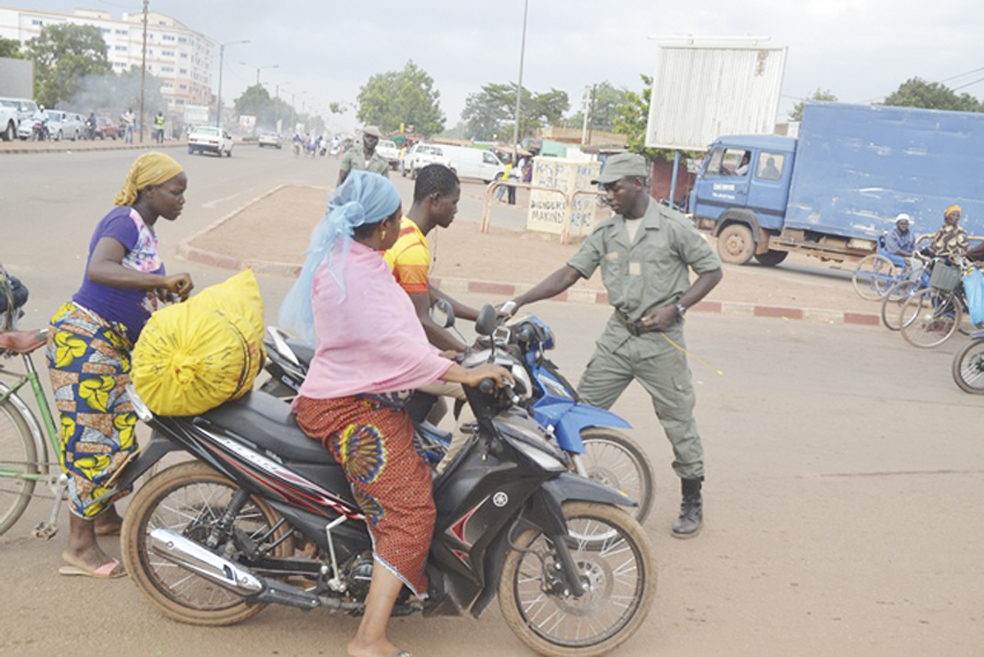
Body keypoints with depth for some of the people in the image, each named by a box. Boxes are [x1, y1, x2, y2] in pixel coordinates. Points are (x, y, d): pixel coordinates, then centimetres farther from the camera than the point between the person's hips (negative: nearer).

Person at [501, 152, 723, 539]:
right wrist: (518, 302, -7)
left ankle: (692, 503, 20)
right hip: (618, 336, 5)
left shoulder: (672, 228, -8)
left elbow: (711, 270, -2)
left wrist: (675, 308, -15)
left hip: (660, 339, -4)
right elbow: (568, 274, 3)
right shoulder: (605, 233, 5)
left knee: (679, 423, 4)